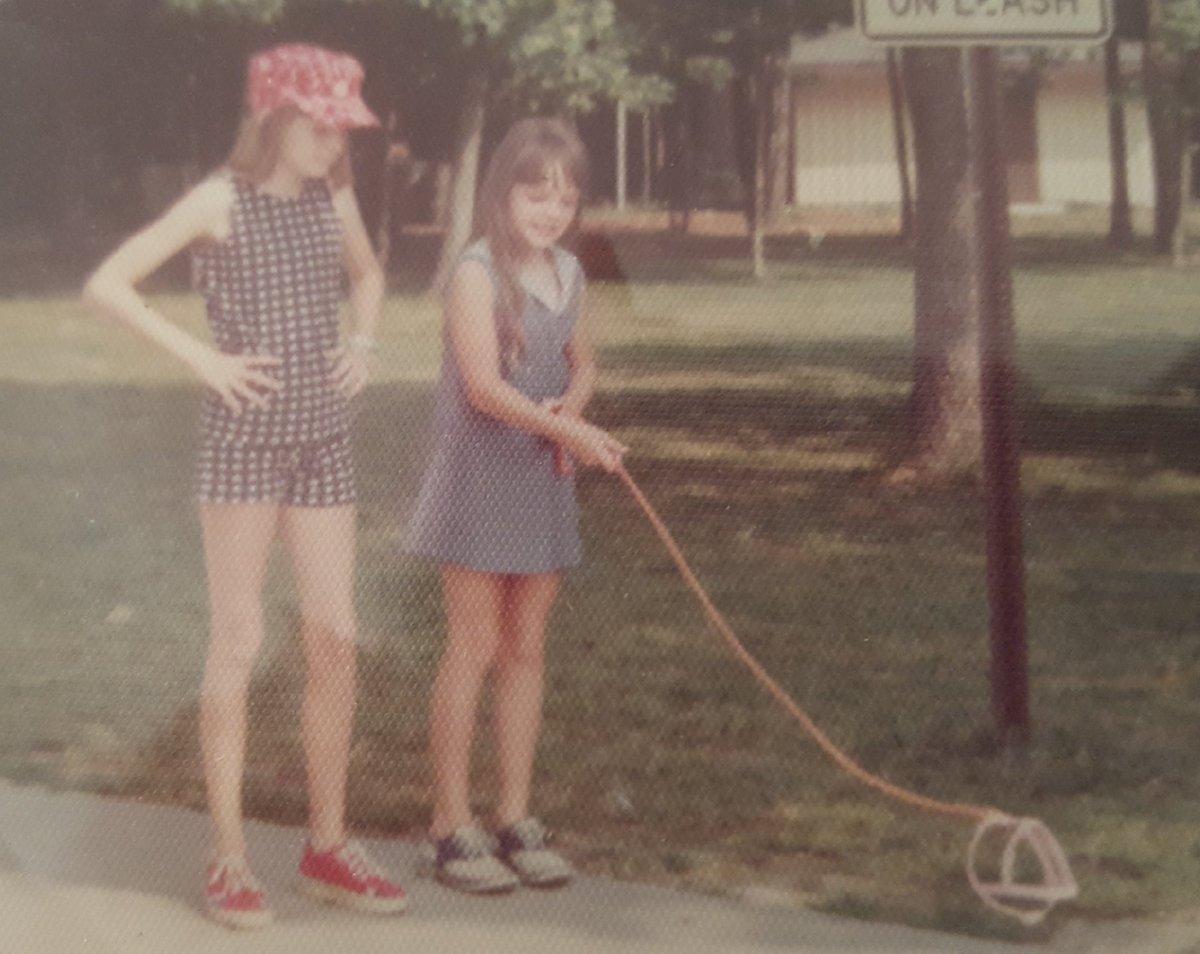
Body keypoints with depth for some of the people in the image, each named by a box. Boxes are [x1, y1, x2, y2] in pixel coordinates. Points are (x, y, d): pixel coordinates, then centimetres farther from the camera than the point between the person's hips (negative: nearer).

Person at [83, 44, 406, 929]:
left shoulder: (334, 200, 8)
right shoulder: (220, 201, -8)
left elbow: (369, 275, 29)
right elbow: (107, 284, -11)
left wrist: (363, 341, 10)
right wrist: (201, 356, -14)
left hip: (323, 438, 5)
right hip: (244, 436, -5)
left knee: (336, 638, 4)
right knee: (239, 642, -1)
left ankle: (329, 844, 14)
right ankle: (229, 857, 6)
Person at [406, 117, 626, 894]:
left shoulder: (568, 273, 9)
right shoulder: (478, 271, -12)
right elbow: (485, 385, -20)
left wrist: (571, 405, -6)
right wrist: (566, 429, -29)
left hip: (545, 478, 6)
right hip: (481, 474, -6)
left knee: (527, 649, 10)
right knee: (475, 648, -2)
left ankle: (517, 821, 18)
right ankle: (453, 828, 7)